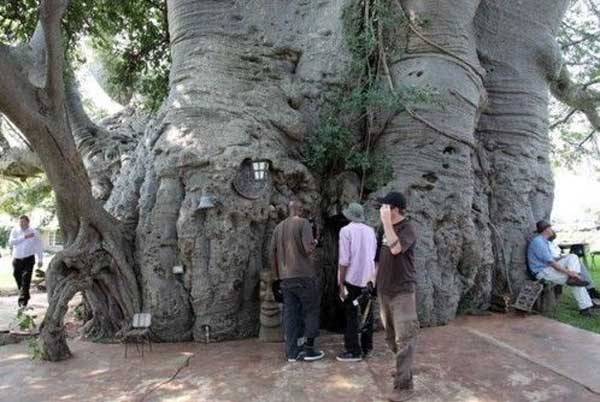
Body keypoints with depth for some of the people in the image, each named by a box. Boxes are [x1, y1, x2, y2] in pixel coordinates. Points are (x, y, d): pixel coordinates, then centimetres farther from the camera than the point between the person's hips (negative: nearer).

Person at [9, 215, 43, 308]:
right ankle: (25, 296, 31)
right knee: (19, 279, 11)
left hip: (28, 259, -3)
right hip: (17, 259, 3)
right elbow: (11, 242, -12)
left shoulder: (34, 232, -2)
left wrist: (40, 260, -2)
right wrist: (24, 237, -19)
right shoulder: (15, 231, 3)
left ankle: (23, 301, -13)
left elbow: (39, 246, 0)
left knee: (26, 280, -12)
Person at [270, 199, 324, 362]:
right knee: (311, 310, 8)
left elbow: (272, 254, 13)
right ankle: (309, 349, 10)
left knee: (290, 313, 8)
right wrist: (314, 243, 5)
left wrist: (277, 275, 21)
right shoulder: (303, 223, -7)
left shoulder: (278, 227, 12)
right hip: (303, 275, -5)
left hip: (285, 277, 6)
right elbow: (308, 249, -17)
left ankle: (292, 351, 11)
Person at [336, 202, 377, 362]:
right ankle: (367, 347, 23)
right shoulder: (370, 231, 6)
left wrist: (341, 283, -9)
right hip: (368, 279, 6)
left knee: (351, 316, 2)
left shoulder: (346, 230, -10)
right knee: (366, 314, 14)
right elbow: (375, 256, 9)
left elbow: (344, 260, -14)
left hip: (352, 279, -6)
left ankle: (353, 351, 5)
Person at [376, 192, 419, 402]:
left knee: (404, 339, -5)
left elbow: (396, 249, -32)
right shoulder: (387, 228, 9)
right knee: (391, 336, 19)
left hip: (402, 291, -8)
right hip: (385, 290, 8)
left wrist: (386, 222, -28)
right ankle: (403, 368, 38)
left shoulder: (408, 229, -14)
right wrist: (376, 279, 17)